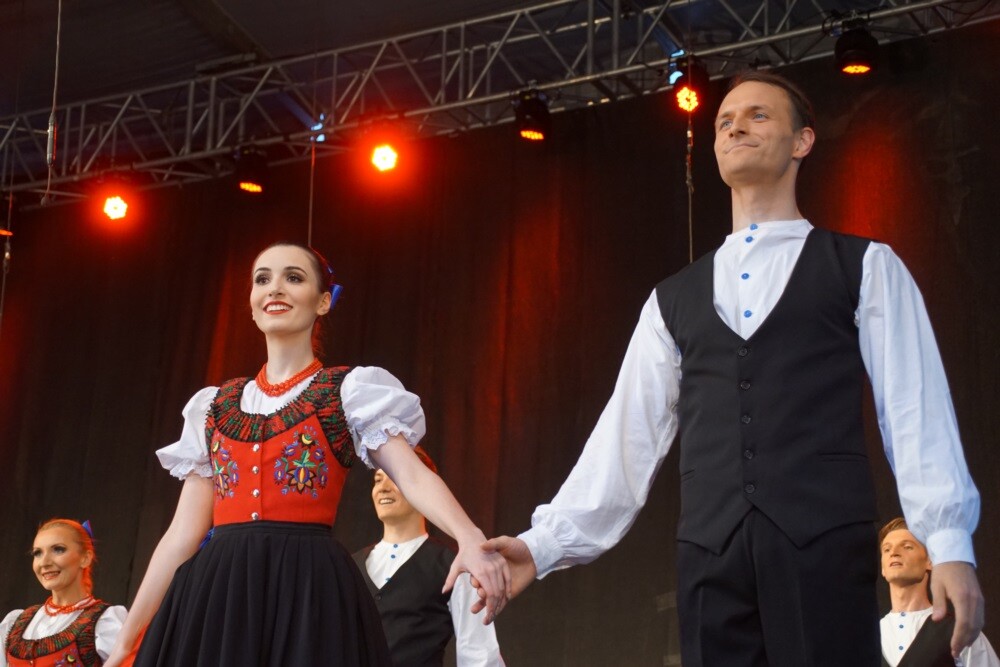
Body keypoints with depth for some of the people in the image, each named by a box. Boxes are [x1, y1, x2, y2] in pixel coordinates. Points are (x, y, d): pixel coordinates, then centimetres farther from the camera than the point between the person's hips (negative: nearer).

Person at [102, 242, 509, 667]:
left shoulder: (351, 390, 5)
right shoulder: (214, 406, 15)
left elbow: (413, 475, -10)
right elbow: (183, 533, 14)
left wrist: (470, 541, -30)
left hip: (310, 597, -4)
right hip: (215, 601, 4)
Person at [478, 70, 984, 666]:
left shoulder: (864, 266, 10)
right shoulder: (674, 299, 20)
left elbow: (914, 408, 1)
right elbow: (629, 432, 16)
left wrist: (950, 542, -11)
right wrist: (548, 542, 6)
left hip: (827, 544, -3)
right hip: (709, 556, 3)